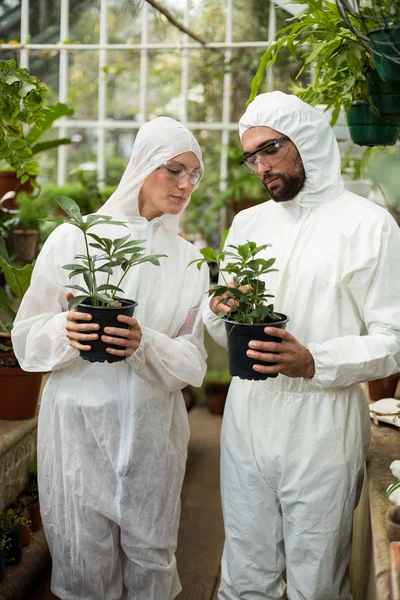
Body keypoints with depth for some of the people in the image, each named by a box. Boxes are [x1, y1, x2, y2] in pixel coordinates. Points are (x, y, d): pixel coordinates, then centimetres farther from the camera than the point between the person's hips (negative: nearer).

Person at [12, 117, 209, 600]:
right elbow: (28, 335, 0)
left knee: (151, 555, 10)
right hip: (80, 420, -2)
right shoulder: (72, 239, -2)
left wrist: (145, 346, -18)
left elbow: (193, 360, 2)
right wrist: (67, 330, -21)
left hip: (152, 428, 2)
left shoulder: (188, 260, 6)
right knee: (85, 557, 7)